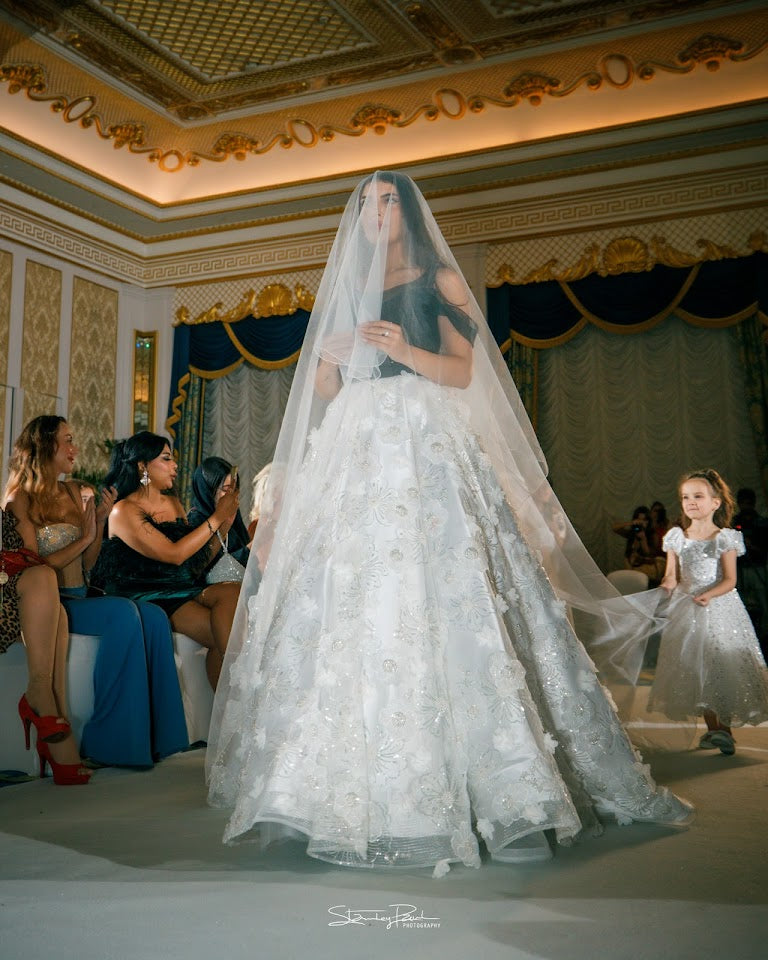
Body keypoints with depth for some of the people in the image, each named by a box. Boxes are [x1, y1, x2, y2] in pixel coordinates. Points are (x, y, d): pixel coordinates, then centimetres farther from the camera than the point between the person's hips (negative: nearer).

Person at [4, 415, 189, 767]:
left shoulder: (75, 492, 17)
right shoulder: (21, 500, -3)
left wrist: (100, 523, 3)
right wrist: (84, 538, -8)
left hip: (79, 597, 6)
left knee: (154, 618, -20)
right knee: (123, 613, -30)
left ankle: (154, 736, -18)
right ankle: (113, 742, -22)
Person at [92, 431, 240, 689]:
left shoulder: (174, 504, 17)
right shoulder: (124, 511, -5)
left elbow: (197, 564, 16)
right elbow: (173, 554, -17)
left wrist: (225, 523, 6)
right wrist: (216, 518, -10)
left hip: (182, 590, 7)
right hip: (147, 597, -6)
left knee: (233, 592, -26)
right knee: (223, 636, -29)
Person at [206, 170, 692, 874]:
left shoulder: (439, 280, 10)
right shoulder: (343, 291, 21)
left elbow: (462, 372, 0)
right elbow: (324, 389, 16)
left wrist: (405, 351, -16)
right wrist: (331, 355, -5)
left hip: (428, 450, -4)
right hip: (354, 454, 4)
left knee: (443, 600, -13)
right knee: (349, 609, -3)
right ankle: (359, 794, 5)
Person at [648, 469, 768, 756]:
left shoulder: (724, 538, -5)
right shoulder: (676, 537, 5)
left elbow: (729, 580, -8)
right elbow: (671, 575, 7)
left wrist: (709, 594, -25)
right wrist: (668, 584, -16)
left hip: (719, 607, -3)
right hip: (686, 609, 4)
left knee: (723, 665, -8)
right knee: (696, 668, 5)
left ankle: (724, 728, -2)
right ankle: (712, 728, 16)